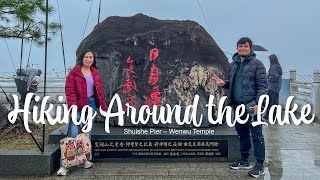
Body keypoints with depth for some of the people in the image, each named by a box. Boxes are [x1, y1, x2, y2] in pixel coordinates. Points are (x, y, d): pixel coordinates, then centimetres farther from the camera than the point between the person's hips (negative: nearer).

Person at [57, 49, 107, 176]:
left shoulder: (95, 73, 11)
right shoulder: (74, 72, -6)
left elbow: (99, 90, 15)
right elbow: (70, 91, -11)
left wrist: (103, 106, 11)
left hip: (91, 104, 6)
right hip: (78, 106, -5)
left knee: (87, 133, 12)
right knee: (74, 134, -11)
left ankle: (84, 160, 25)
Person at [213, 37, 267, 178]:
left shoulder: (256, 64, -6)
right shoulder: (234, 64, 15)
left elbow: (262, 85, -11)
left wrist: (258, 103, -21)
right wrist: (224, 83, 1)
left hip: (251, 105, -7)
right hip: (237, 104, 7)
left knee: (256, 135, -1)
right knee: (242, 134, 16)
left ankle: (259, 164, 9)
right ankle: (244, 161, 29)